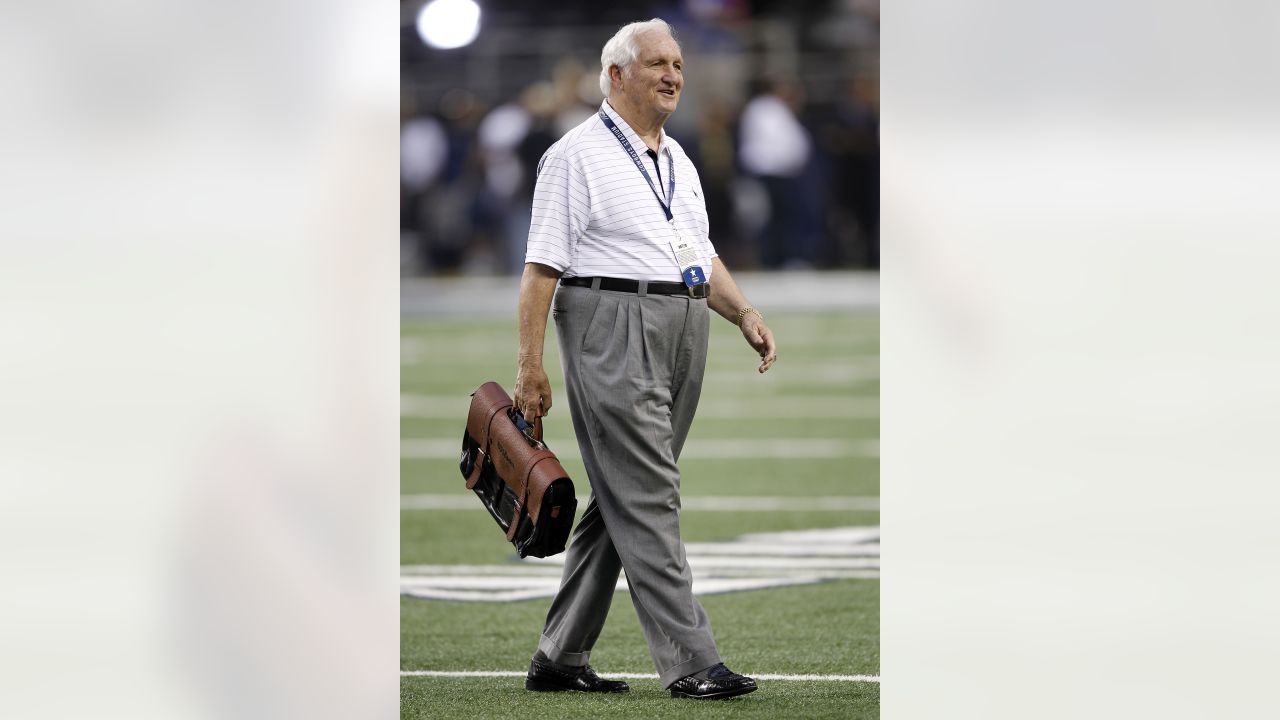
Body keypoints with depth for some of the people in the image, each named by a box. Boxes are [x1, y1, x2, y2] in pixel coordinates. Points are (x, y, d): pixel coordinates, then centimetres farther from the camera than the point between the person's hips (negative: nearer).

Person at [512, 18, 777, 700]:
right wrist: (529, 364, -14)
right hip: (613, 329, -8)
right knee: (647, 499, -11)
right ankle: (690, 663, -15)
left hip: (683, 335, 9)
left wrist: (745, 313, 8)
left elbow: (700, 255, 25)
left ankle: (559, 657, 15)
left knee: (619, 501, 9)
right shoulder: (577, 155, -4)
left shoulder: (676, 158, 21)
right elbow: (542, 266, -8)